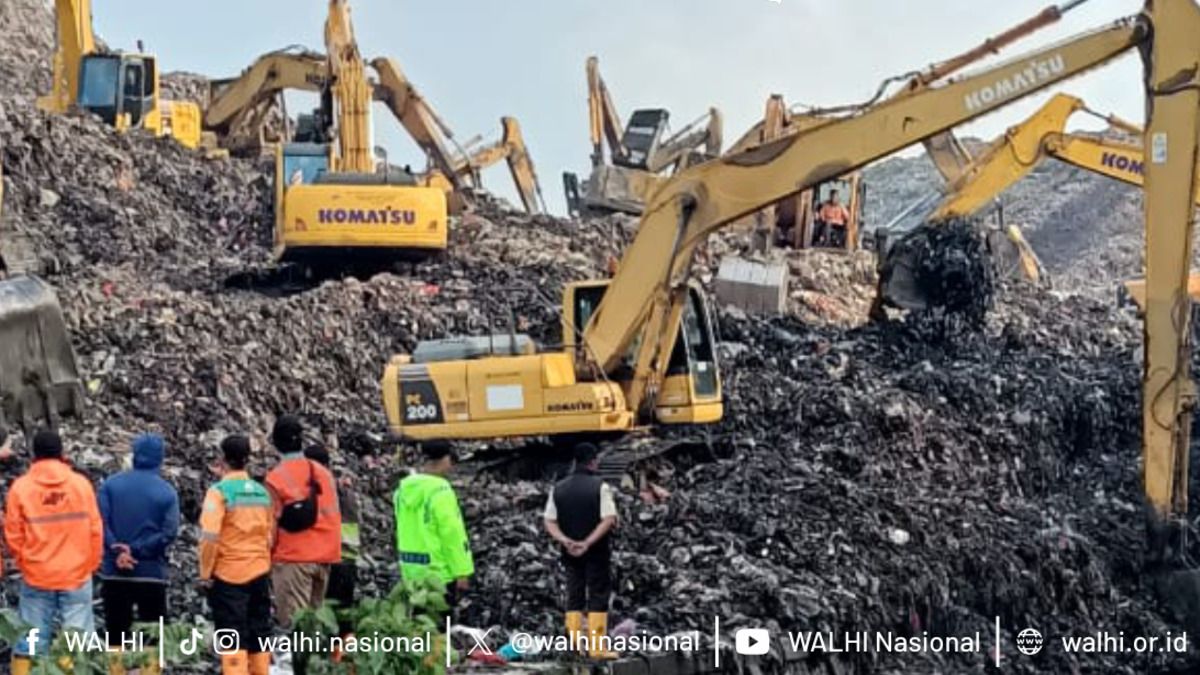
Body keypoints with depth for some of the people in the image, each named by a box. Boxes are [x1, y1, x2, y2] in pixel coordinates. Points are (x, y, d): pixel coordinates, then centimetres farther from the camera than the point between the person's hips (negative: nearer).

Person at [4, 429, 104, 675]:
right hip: (76, 575, 0)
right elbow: (95, 531, 0)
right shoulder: (81, 483, -3)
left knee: (30, 643, 5)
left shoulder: (20, 487, -4)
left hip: (36, 577, 0)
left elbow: (13, 535, -1)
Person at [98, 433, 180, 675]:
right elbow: (169, 532, -13)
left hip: (115, 573, 1)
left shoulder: (111, 484, 0)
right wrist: (136, 551, -13)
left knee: (116, 635, 10)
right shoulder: (167, 492, -4)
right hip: (152, 573, -1)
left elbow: (100, 521, -10)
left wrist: (117, 550, -13)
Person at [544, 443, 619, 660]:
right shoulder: (600, 487, -9)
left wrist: (566, 541, -9)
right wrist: (588, 542, -19)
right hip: (597, 552, -4)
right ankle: (597, 647, -2)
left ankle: (575, 646, 8)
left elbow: (549, 522, 1)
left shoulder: (558, 488, 5)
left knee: (574, 597, 11)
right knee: (598, 597, 1)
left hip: (570, 552, 4)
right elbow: (609, 520, -18)